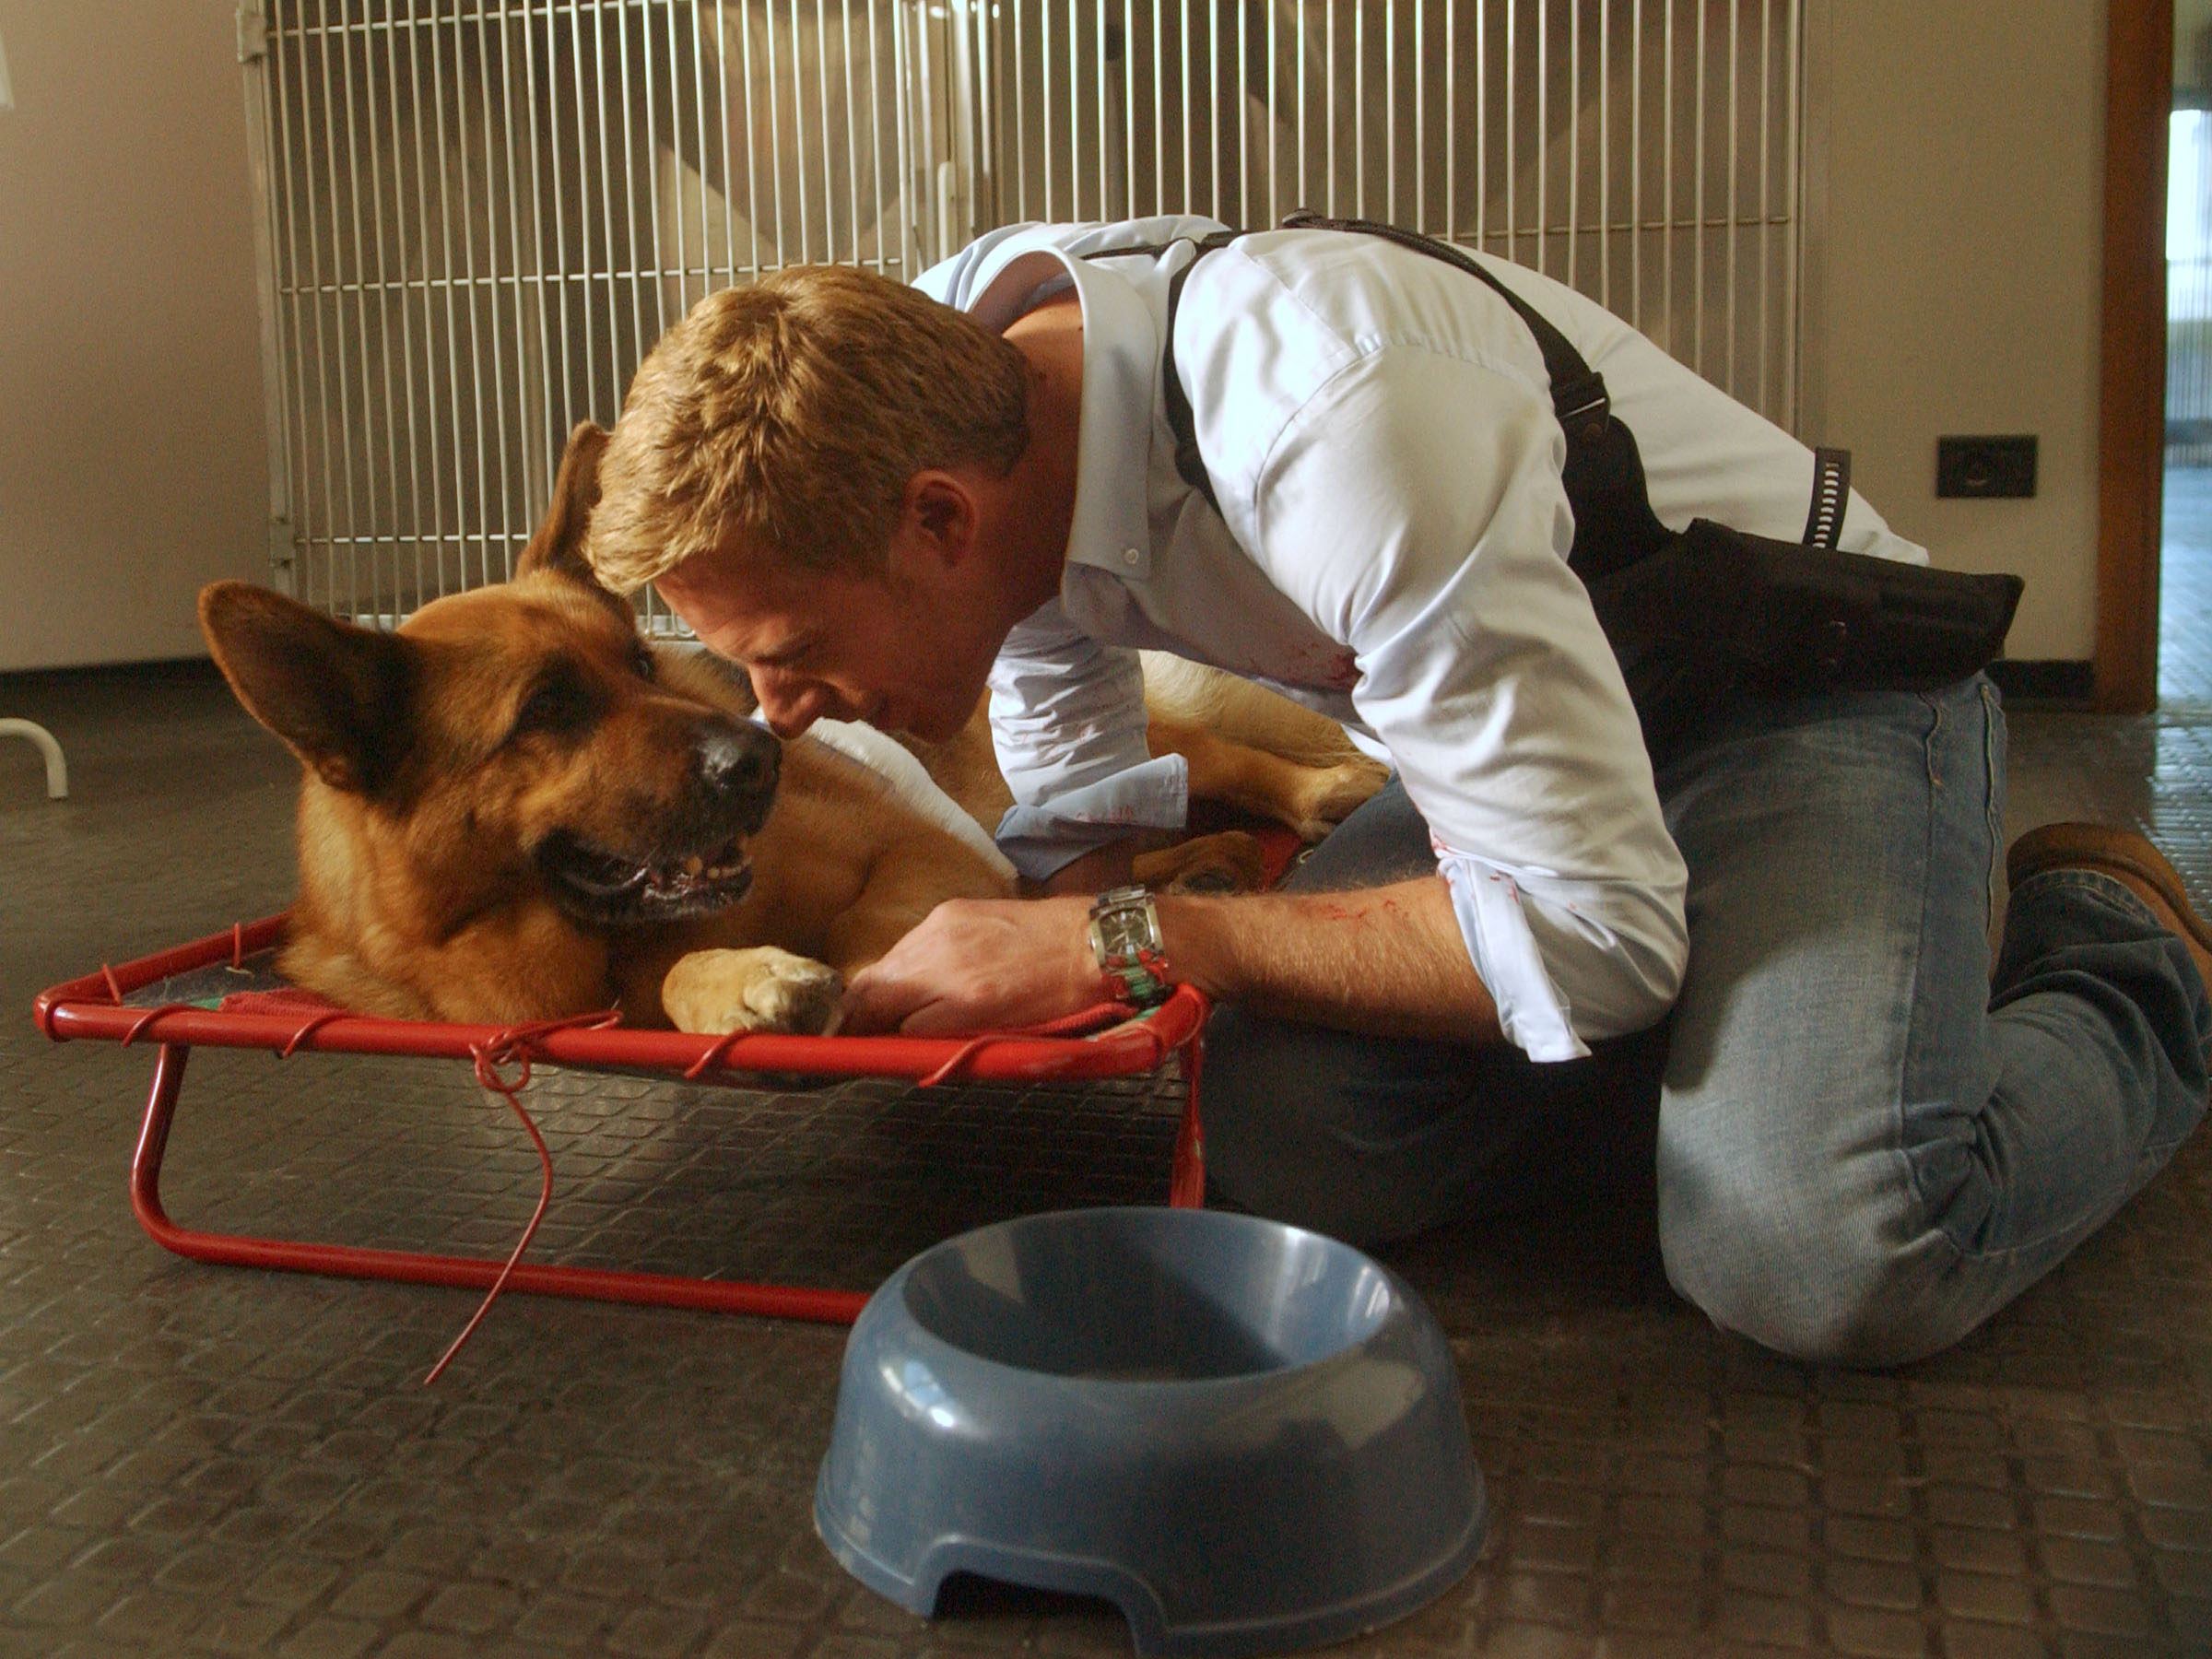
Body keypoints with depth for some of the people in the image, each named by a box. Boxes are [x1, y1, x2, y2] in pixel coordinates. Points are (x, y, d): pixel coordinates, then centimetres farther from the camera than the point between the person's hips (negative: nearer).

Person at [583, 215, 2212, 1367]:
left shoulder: (1339, 431, -36)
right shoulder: (955, 395, -10)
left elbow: (1593, 935, -30)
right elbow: (1085, 816, 5)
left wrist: (1116, 945, -30)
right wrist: (1002, 976, -16)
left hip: (1814, 687, -6)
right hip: (1525, 717, 6)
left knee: (1827, 1258, -30)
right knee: (1283, 1149, -18)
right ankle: (1675, 1025, 11)